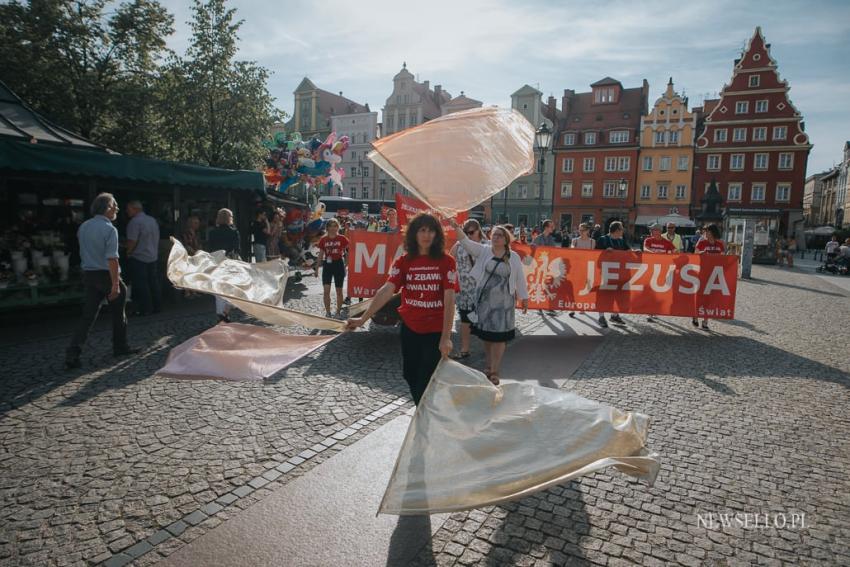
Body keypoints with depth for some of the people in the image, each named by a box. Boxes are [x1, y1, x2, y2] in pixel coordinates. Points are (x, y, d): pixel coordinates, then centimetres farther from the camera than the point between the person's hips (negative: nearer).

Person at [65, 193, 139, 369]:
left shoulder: (83, 227, 8)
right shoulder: (109, 229, -15)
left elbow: (84, 251, 17)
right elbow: (112, 258, -22)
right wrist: (115, 284, -22)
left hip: (88, 274, 6)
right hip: (106, 275, -6)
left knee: (88, 315, 6)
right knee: (118, 313, 13)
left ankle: (73, 353, -4)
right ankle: (120, 346, 26)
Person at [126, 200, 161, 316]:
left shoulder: (134, 222, -15)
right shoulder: (153, 220, 10)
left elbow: (132, 241, -19)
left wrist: (128, 252, -4)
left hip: (138, 258, -8)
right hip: (153, 257, 8)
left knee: (141, 285, -1)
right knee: (153, 283, 12)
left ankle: (145, 309, 2)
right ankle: (156, 306, 18)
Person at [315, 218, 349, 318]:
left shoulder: (342, 239, -4)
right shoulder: (323, 239, 3)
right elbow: (320, 255, 8)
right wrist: (317, 268, 8)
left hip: (338, 264, -2)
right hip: (327, 265, 2)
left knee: (339, 290, 7)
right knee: (326, 290, -3)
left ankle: (338, 312, 19)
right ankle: (327, 312, 8)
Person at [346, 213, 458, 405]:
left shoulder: (446, 262, -9)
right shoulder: (403, 262, -2)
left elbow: (449, 299, -14)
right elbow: (386, 290, -12)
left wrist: (446, 336, -21)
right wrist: (363, 318, -23)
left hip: (436, 331, -4)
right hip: (410, 328, 4)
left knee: (427, 382, 0)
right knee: (410, 376, 18)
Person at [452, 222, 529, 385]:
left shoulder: (514, 257, 0)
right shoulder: (483, 250, 2)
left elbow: (520, 278, 5)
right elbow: (466, 242, -12)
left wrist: (524, 298, 6)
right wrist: (457, 228, -28)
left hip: (503, 301, -1)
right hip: (484, 298, 2)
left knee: (499, 335, 0)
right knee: (486, 334, 11)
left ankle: (494, 372, 10)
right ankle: (487, 367, 27)